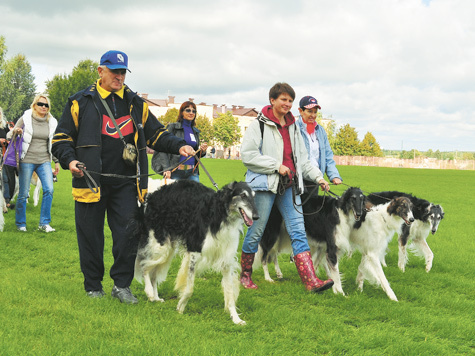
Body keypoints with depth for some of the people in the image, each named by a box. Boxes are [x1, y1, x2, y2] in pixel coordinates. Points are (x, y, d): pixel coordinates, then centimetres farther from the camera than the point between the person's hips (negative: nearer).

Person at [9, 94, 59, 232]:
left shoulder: (52, 122, 8)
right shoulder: (25, 119, -1)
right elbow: (10, 136, 6)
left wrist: (56, 161, 18)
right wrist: (15, 131, -17)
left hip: (44, 161, 3)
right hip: (27, 160, -3)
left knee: (49, 190, -11)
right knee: (23, 194, 0)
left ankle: (44, 223, -1)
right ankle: (20, 224, 16)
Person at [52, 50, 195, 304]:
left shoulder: (136, 104, 14)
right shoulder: (81, 102, 5)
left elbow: (156, 134, 18)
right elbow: (62, 137, 5)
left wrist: (179, 146, 1)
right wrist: (69, 160, -13)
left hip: (125, 183, 2)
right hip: (90, 179, -2)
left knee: (128, 234, -3)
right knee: (91, 236, 5)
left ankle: (121, 285, 12)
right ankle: (93, 287, 19)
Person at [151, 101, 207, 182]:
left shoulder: (195, 131, 17)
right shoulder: (173, 127, 2)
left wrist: (202, 151, 1)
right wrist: (166, 168, -16)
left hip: (192, 172, 4)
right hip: (176, 172, -4)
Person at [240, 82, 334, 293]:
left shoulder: (293, 126, 17)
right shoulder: (259, 125, -4)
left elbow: (302, 158, 23)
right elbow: (247, 155, -12)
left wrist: (317, 177, 11)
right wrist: (276, 165, -14)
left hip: (289, 186, 6)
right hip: (265, 184, -5)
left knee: (298, 231, -3)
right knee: (256, 231, 1)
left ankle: (311, 281, -10)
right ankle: (245, 275, 20)